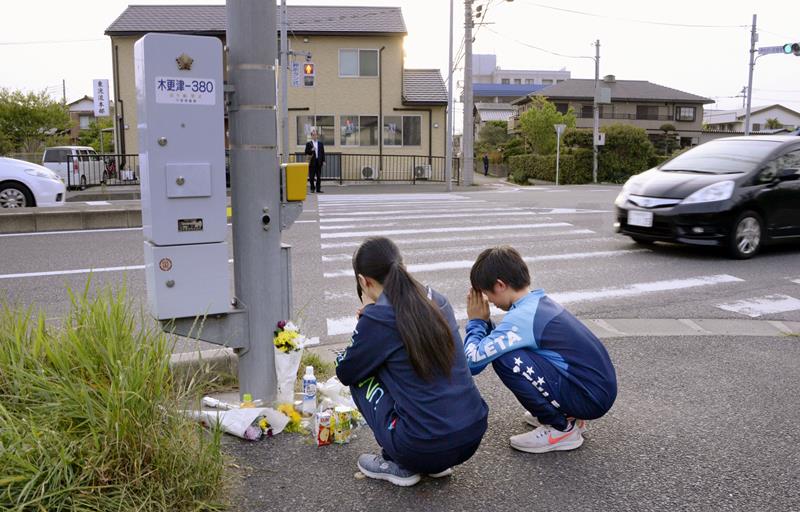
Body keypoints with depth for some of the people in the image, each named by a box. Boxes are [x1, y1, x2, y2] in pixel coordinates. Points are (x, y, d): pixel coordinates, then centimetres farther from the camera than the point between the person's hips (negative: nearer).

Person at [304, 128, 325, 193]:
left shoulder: (320, 143, 10)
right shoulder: (308, 143, 3)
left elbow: (323, 152, 9)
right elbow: (306, 152, -1)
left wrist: (323, 160, 2)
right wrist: (311, 150, -18)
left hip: (319, 161, 2)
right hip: (312, 162, -2)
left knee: (319, 176, 2)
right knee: (311, 176, 1)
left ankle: (318, 189, 5)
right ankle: (312, 189, 13)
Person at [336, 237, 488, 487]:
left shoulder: (377, 317, -11)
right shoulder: (438, 302, 7)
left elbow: (345, 373, 5)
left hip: (425, 450, -6)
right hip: (473, 436, 6)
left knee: (361, 378, 15)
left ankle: (399, 466, 13)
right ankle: (437, 463, 21)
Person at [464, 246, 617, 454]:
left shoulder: (521, 317, -20)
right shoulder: (540, 302, 8)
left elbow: (472, 361, -21)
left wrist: (476, 322, -6)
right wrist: (485, 322, 5)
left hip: (591, 398, -9)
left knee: (504, 359, -20)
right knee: (503, 349, 14)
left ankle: (561, 429, -3)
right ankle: (565, 414, 18)